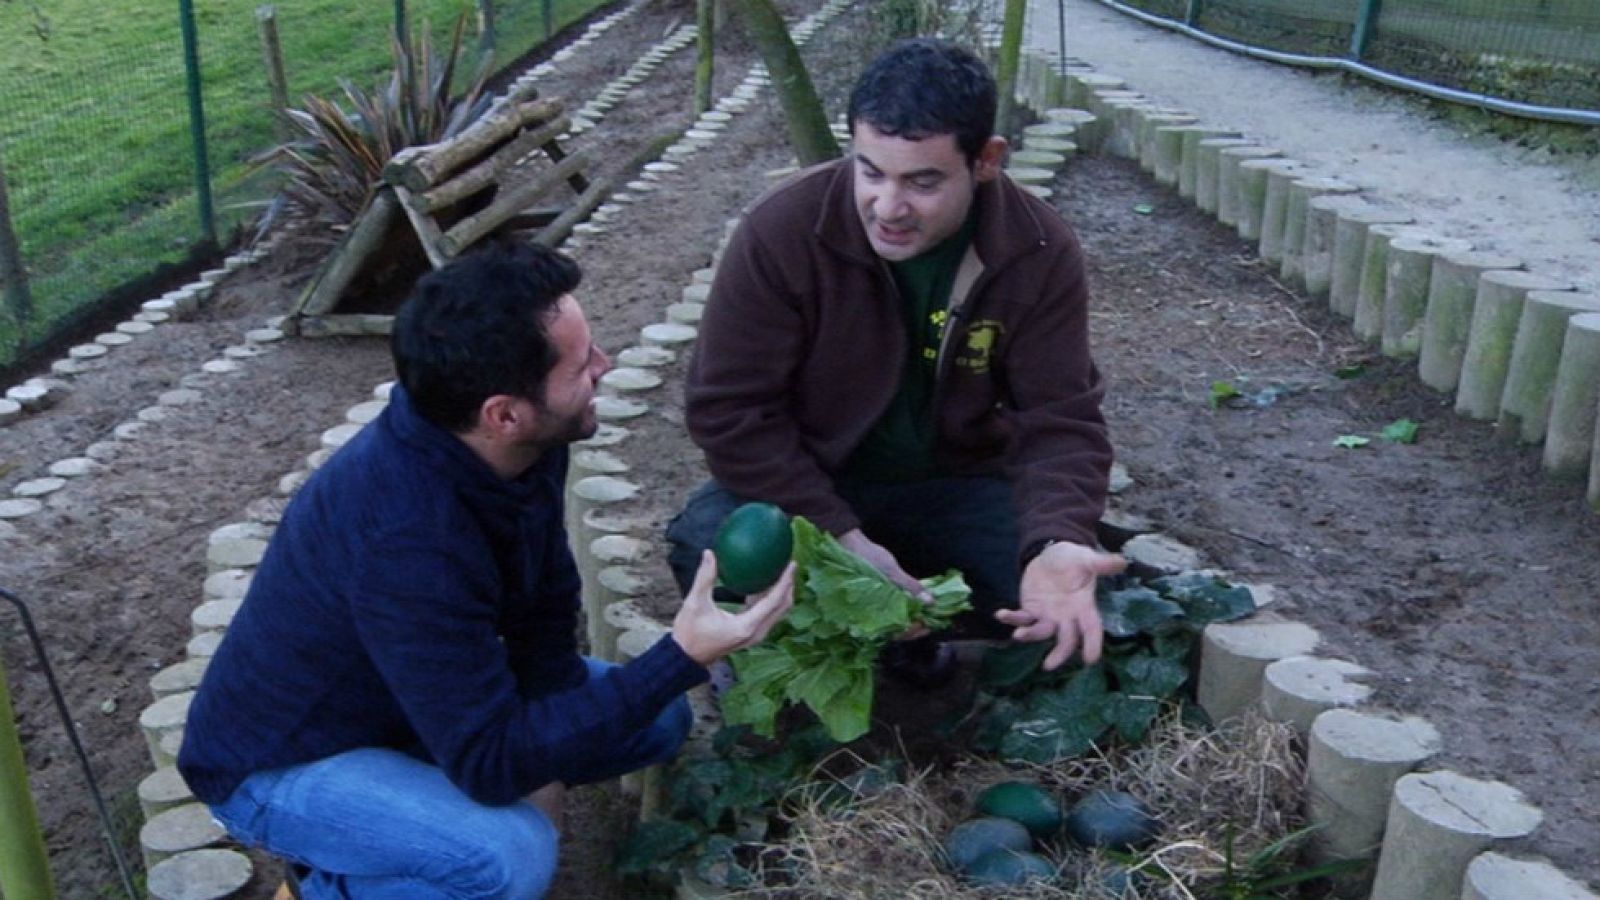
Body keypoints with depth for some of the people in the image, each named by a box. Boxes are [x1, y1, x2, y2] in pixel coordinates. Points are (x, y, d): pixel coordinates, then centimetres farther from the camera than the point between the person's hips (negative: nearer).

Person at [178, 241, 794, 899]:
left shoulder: (519, 447, -16)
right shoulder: (404, 535, -39)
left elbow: (544, 605, 0)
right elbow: (490, 762, -34)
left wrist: (543, 761, -9)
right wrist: (683, 658, -36)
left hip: (424, 706, 8)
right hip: (280, 761, -7)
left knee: (656, 720, 4)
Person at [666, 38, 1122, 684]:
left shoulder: (1040, 253, -17)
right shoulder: (782, 229, -24)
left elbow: (1059, 419, -17)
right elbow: (729, 407, -19)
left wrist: (1056, 543, -39)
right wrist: (839, 535, -27)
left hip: (954, 484, 2)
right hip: (807, 480, -2)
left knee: (1067, 594, -20)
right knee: (708, 550, -31)